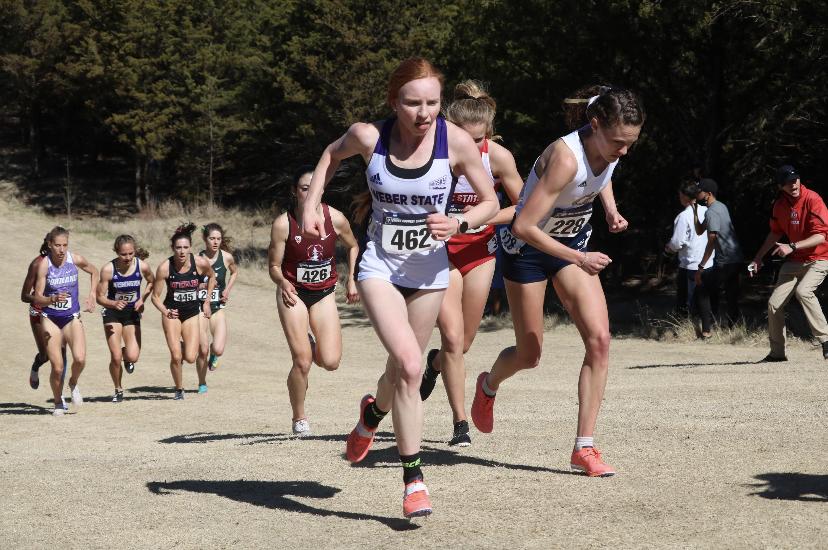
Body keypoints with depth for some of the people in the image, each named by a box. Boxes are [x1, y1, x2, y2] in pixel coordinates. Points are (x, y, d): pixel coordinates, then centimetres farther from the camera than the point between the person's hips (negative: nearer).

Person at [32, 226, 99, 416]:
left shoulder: (75, 259, -8)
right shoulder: (44, 264, -15)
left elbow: (94, 271, 15)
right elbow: (37, 298, -15)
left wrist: (92, 295, 6)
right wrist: (53, 299, -34)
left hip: (72, 317, 2)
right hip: (50, 319, -1)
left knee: (80, 359, -20)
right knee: (57, 367, -7)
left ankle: (73, 383, 13)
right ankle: (58, 403, 18)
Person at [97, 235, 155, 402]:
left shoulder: (142, 266, -14)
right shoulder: (108, 269, -21)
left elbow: (152, 282, 8)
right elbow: (100, 297, -15)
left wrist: (142, 299, -6)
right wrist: (114, 303, -34)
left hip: (132, 313, 2)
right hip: (112, 313, -2)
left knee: (133, 357, -11)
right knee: (116, 358, -8)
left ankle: (127, 356, 29)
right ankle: (118, 390, 18)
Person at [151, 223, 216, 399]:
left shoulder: (201, 263, -15)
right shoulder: (165, 267, -19)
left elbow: (212, 277, 9)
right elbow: (155, 296, -8)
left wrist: (207, 301, 7)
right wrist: (165, 312, -24)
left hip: (193, 312, 1)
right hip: (172, 313, -1)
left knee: (190, 357, -8)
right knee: (176, 356, -10)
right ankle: (179, 389, 14)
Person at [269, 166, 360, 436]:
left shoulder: (335, 219, -10)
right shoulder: (283, 224, -16)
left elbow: (353, 247, 10)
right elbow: (274, 266, -9)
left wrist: (351, 279, 2)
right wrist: (283, 283, -30)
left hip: (324, 294, 2)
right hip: (293, 294, -2)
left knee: (330, 362, -9)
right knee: (302, 362, -11)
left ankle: (311, 346, 29)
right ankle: (299, 419, 11)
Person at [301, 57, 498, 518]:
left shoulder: (457, 142, -16)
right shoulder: (368, 136, -15)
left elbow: (490, 202, -5)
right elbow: (333, 154, 9)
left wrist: (458, 224, -24)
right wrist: (312, 204, 0)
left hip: (430, 269, 2)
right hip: (380, 266, -2)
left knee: (404, 370, 14)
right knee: (409, 364, -20)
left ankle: (374, 412, 52)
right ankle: (413, 478, -9)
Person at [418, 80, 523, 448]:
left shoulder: (498, 157, -17)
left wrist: (483, 217, -19)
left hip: (479, 250, 2)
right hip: (440, 251, -2)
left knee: (464, 342, 11)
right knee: (452, 337, -15)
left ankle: (434, 364, 48)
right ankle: (460, 422, -3)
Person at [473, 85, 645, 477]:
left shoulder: (610, 147, -14)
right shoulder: (566, 157, -35)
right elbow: (523, 227, -35)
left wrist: (610, 209, 0)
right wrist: (579, 259, -33)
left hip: (573, 243, 6)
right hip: (528, 247, -6)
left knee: (599, 337, -13)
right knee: (529, 355, 6)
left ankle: (584, 448, -8)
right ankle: (488, 386, 44)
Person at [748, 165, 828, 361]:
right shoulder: (780, 205, 2)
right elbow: (776, 233, 19)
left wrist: (792, 246, -33)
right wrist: (758, 257, 18)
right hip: (794, 261, 7)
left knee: (803, 290, -32)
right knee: (774, 303, 0)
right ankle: (777, 353, 15)